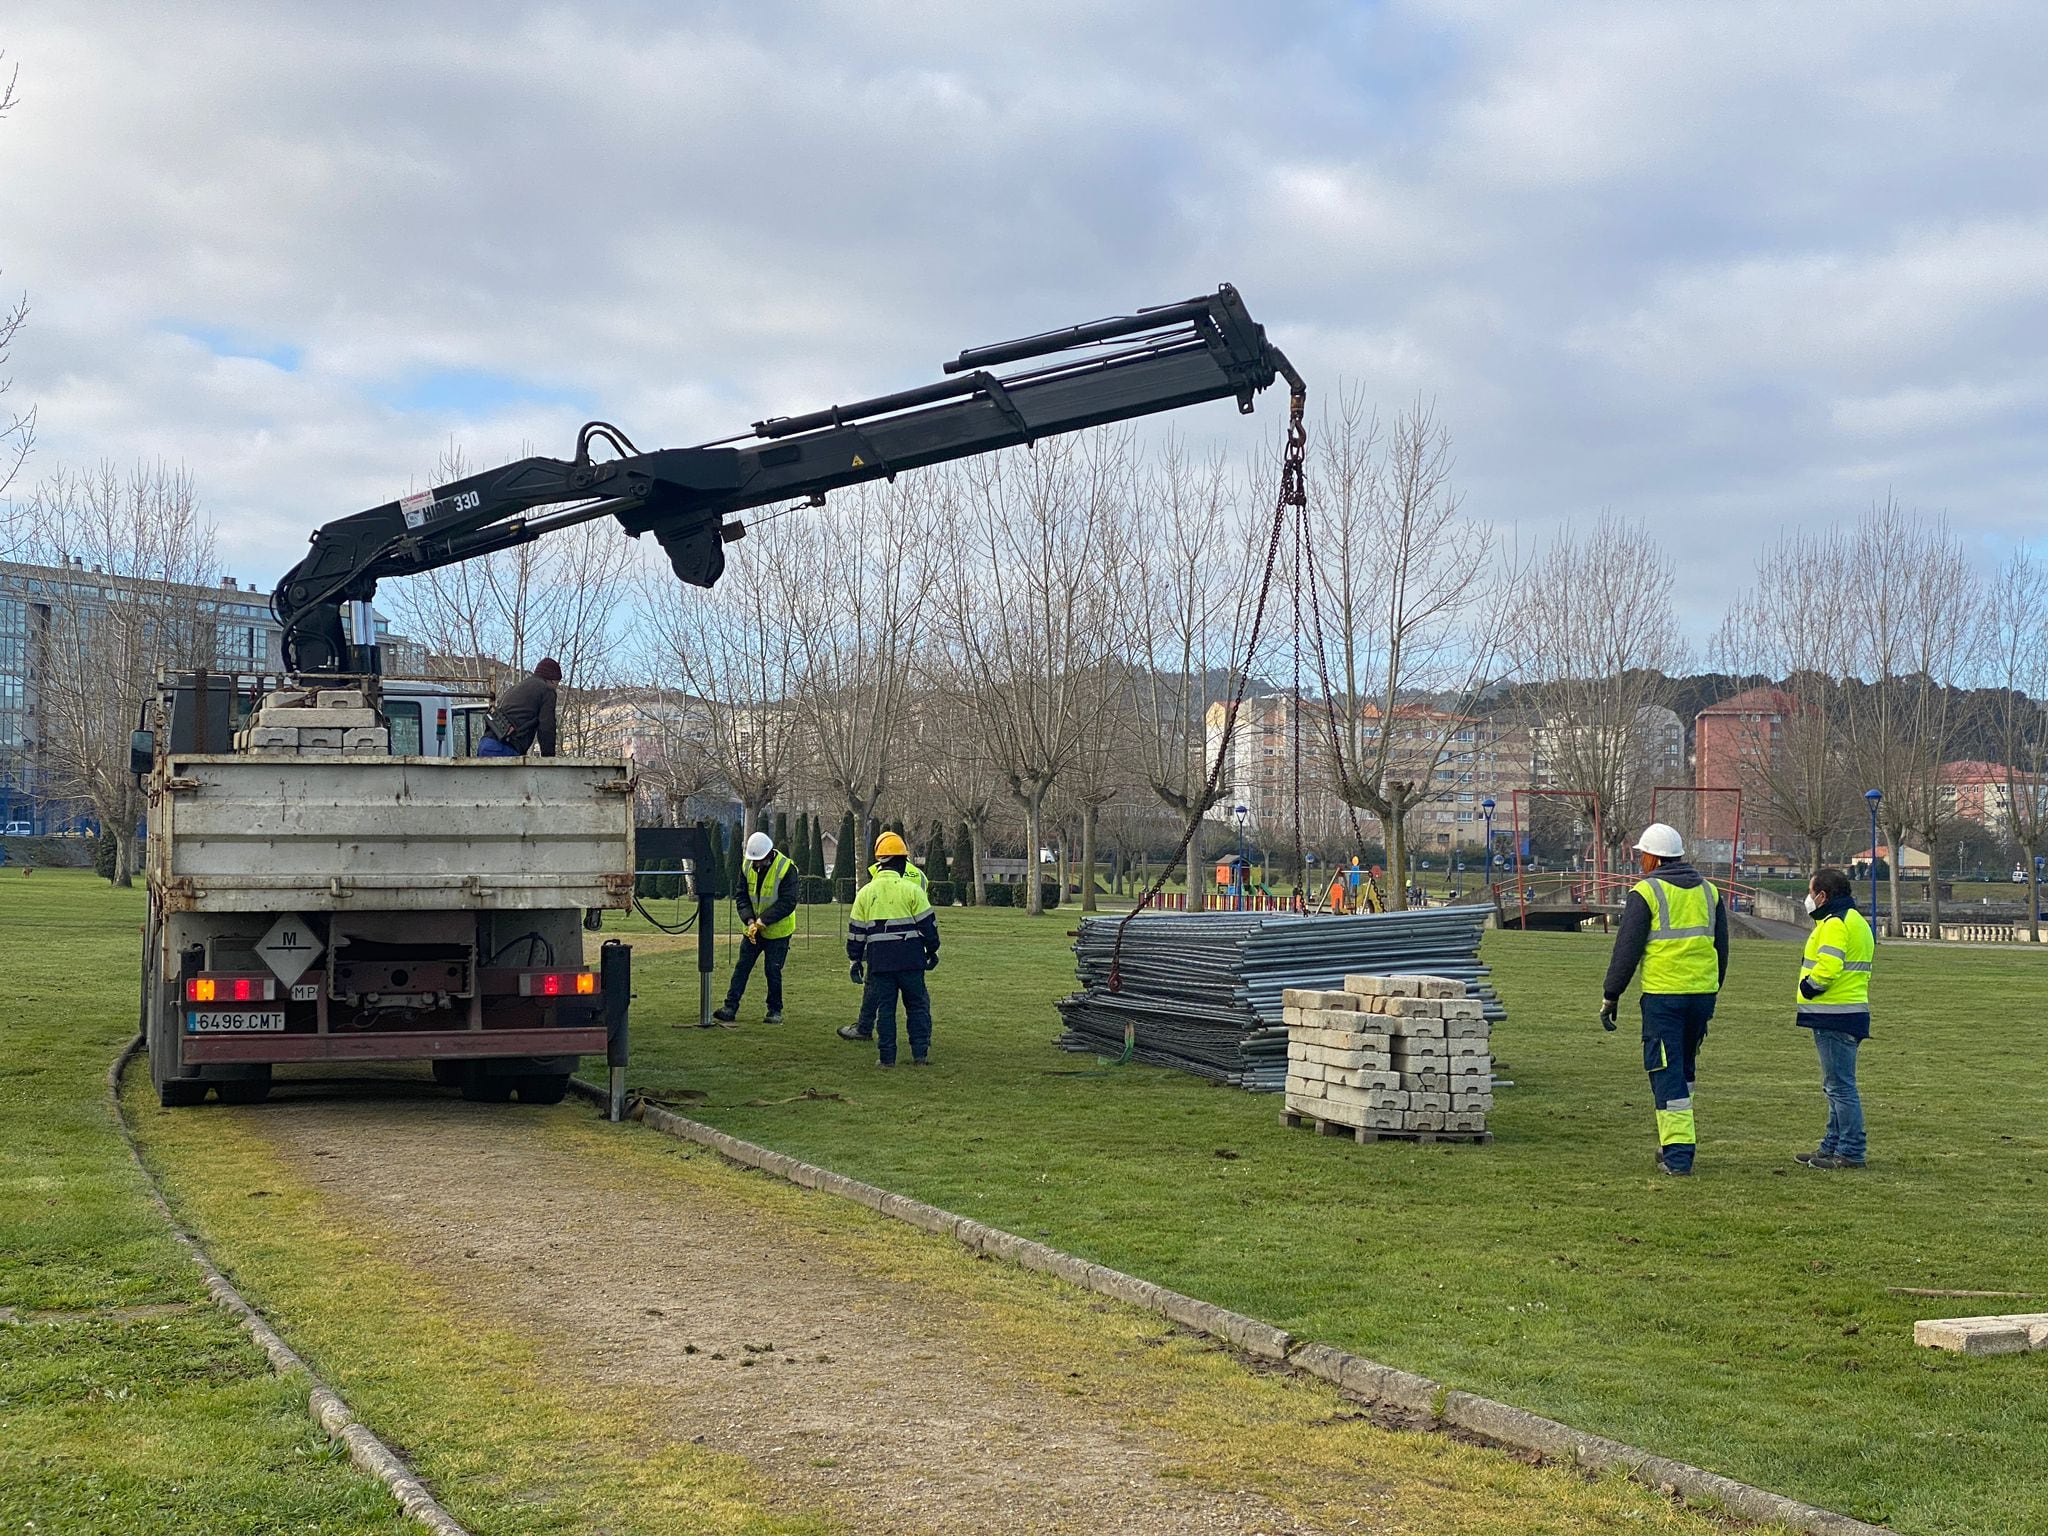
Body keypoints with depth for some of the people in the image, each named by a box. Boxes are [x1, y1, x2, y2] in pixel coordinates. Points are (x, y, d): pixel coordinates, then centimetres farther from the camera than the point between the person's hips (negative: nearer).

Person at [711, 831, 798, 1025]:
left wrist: (762, 921, -24)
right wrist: (750, 920, -16)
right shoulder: (747, 867, -3)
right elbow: (741, 896, 0)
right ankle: (731, 1007, 2)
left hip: (777, 931, -5)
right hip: (752, 929, 5)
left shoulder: (786, 869, -19)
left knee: (773, 971, 0)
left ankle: (775, 1010, 14)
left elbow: (787, 903, -21)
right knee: (741, 967, 1)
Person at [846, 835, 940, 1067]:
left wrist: (855, 959, 15)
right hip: (910, 959, -2)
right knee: (917, 1005, 8)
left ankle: (887, 1056, 6)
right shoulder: (911, 889, -6)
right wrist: (932, 950, 10)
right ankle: (920, 1054, 5)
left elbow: (856, 930, 7)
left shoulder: (866, 893, 4)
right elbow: (927, 923, -3)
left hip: (879, 960, 2)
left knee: (884, 1007, 7)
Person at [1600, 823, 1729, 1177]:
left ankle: (1677, 1156, -6)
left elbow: (1626, 951, -7)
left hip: (1663, 995, -6)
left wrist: (1610, 997, 2)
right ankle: (1677, 1144, 24)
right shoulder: (1709, 892, 12)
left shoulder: (1646, 893, -6)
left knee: (1667, 1074, -2)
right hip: (1702, 994, 6)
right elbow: (1722, 949, 17)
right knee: (1685, 1070, 19)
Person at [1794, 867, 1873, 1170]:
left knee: (1840, 1086, -8)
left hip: (1835, 1017, -11)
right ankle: (1833, 1146, 23)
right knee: (1836, 1086, 17)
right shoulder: (1856, 921, 20)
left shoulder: (1835, 923, -14)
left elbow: (1827, 967, -25)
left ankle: (1850, 1152, -6)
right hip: (1850, 1012, 11)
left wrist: (1808, 987, -9)